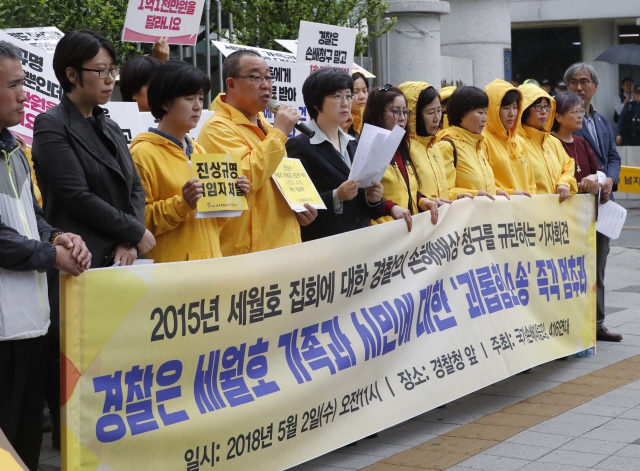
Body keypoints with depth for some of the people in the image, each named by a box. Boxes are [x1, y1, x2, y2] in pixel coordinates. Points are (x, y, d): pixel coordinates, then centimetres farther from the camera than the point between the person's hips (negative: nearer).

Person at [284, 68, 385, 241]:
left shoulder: (354, 145, 11)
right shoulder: (299, 146, -8)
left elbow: (367, 212, 15)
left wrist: (372, 198, -5)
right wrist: (336, 197, -24)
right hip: (322, 244, -6)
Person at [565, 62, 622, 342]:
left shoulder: (602, 122, 19)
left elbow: (613, 157, 16)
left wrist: (610, 180, -3)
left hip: (601, 201, 8)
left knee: (597, 265, 13)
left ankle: (596, 323, 20)